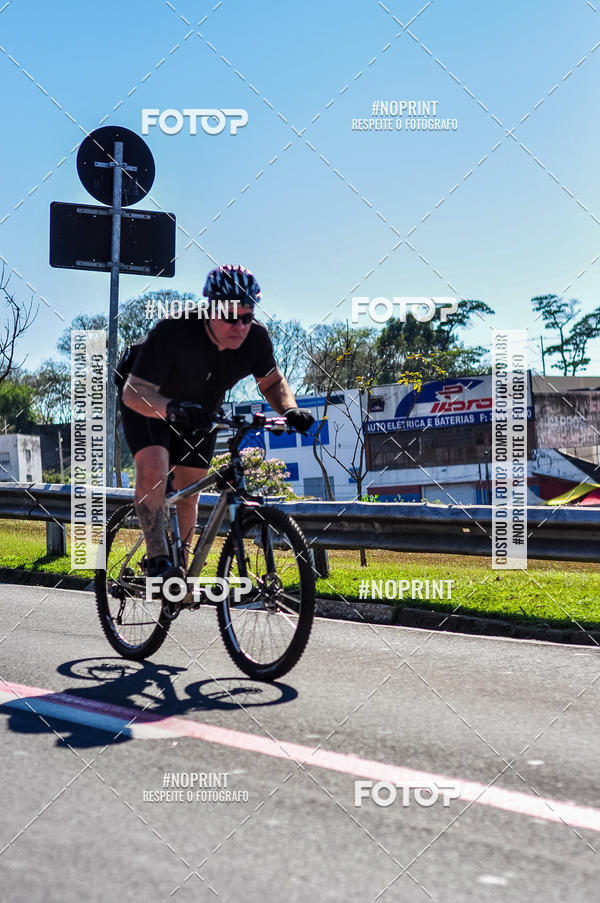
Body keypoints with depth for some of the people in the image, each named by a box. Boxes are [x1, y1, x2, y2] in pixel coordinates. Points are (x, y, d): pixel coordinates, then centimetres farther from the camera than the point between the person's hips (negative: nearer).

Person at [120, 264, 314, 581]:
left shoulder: (255, 338, -23)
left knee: (189, 491, 8)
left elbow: (272, 380, -5)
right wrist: (170, 408, -57)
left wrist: (290, 410, -26)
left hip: (198, 413, 5)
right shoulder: (172, 333, -38)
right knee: (153, 468, -28)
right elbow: (133, 392, -38)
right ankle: (158, 561, -26)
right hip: (150, 408, -4)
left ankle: (182, 569, 23)